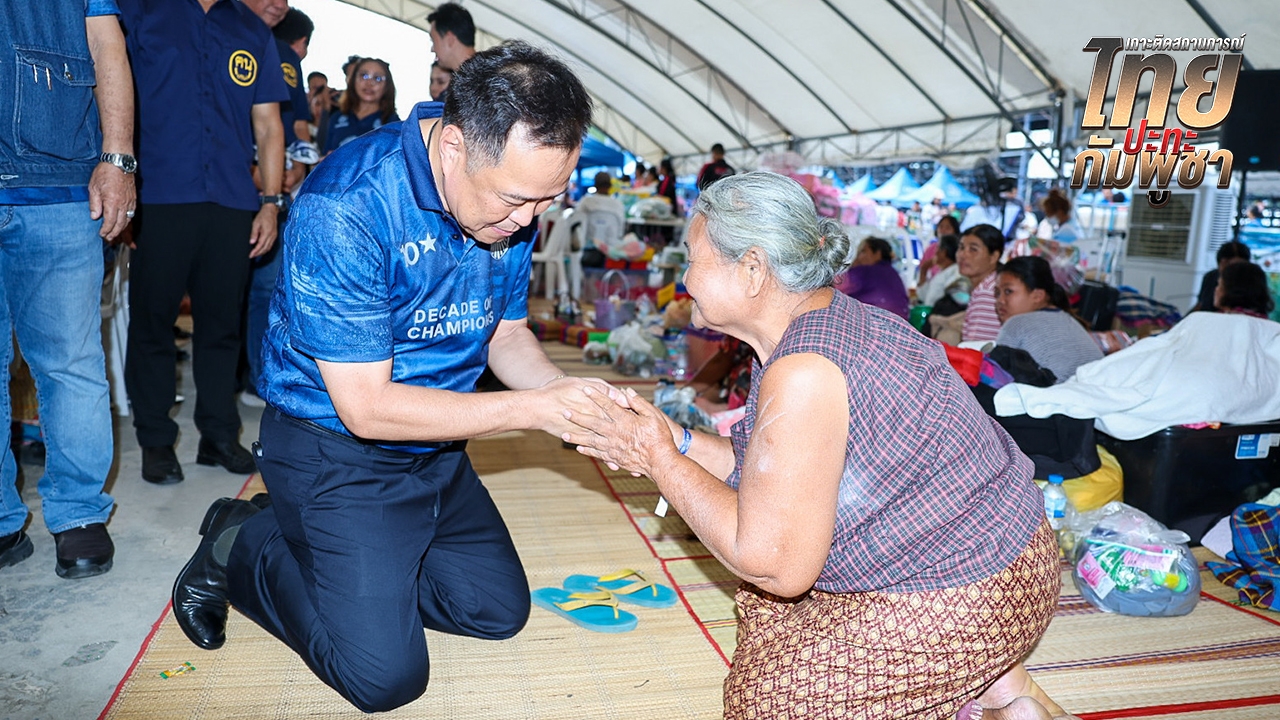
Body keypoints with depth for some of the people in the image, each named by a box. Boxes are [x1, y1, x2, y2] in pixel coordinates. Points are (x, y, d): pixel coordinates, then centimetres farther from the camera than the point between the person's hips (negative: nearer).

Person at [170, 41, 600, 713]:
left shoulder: (512, 202, -7)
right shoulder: (347, 205, -29)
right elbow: (366, 407, -26)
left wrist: (566, 392, -15)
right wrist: (533, 408, -27)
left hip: (437, 449, 7)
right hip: (335, 448, -7)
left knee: (499, 609, 13)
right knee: (384, 673, -8)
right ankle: (244, 548, 14)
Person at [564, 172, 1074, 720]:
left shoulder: (802, 375, -28)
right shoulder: (827, 319, 2)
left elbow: (777, 566, -23)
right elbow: (775, 472, 7)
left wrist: (660, 460, -17)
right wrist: (676, 442, -1)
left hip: (966, 597, -9)